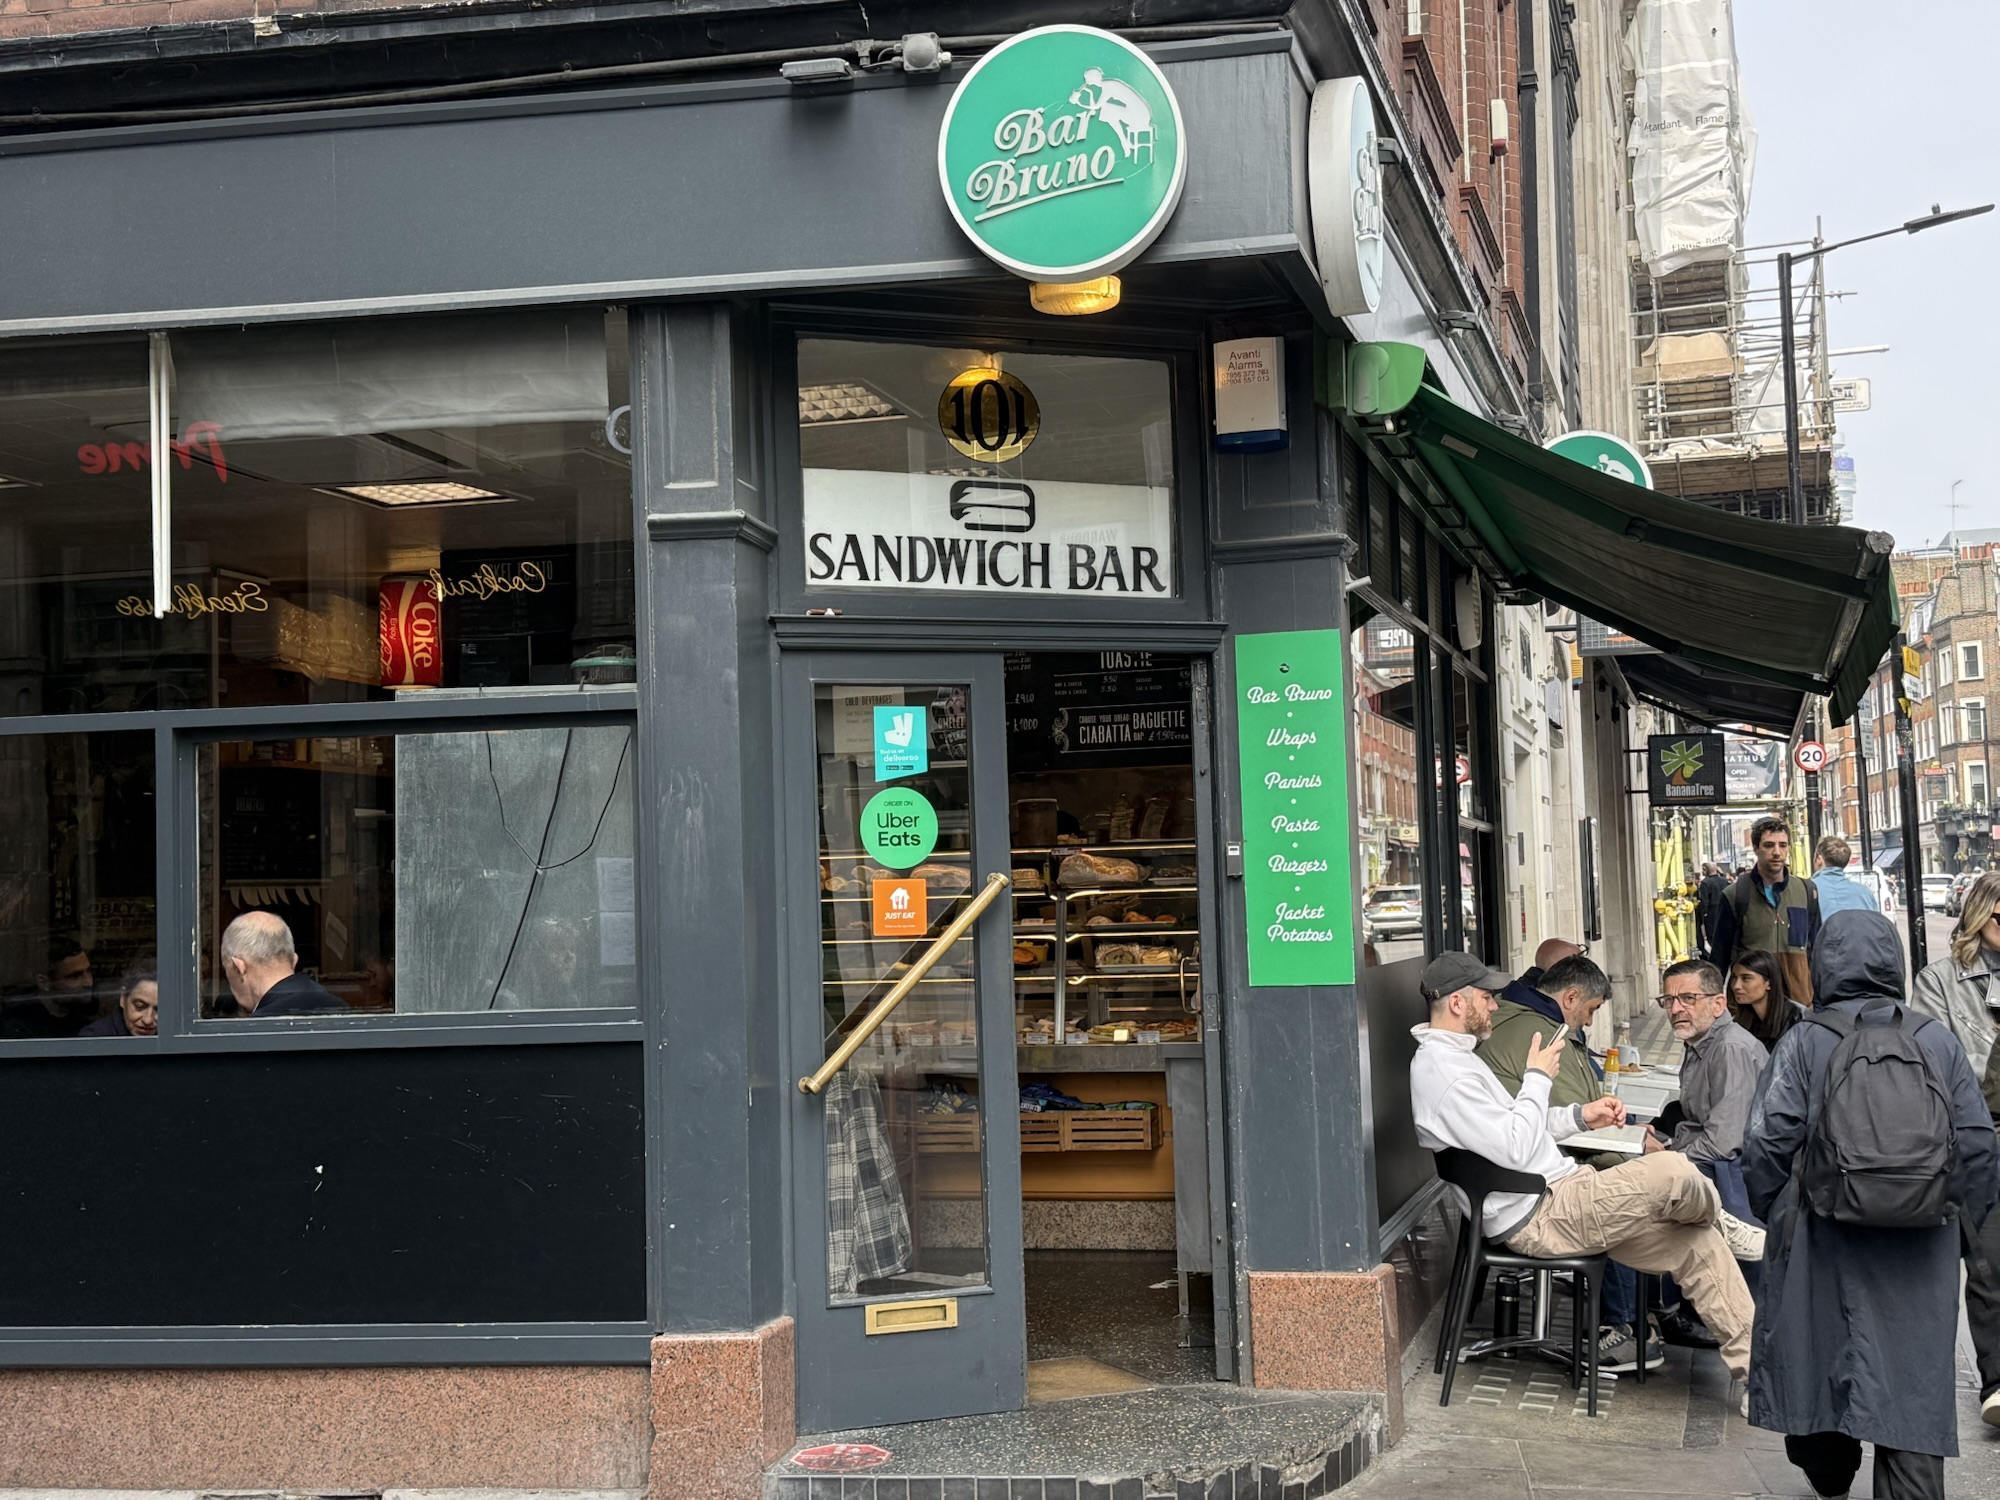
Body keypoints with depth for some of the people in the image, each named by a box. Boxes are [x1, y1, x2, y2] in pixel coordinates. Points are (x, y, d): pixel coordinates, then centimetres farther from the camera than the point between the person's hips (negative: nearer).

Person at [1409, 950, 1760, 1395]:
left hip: (1556, 1194, 11)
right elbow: (1515, 1151, -23)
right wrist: (1539, 1078, -11)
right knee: (1673, 1171, -21)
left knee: (1698, 1243, 3)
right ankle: (1722, 1221, 15)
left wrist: (1580, 1116, 13)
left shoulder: (1451, 1058, 16)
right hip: (1537, 1217, -11)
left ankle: (1751, 1364, 8)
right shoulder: (1443, 1072, -19)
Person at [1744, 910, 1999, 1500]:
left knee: (1822, 1363, 16)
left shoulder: (1804, 1042, -6)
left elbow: (1766, 1143, -7)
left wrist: (1774, 1212, 9)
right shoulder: (1938, 1041, 1)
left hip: (1825, 1237, -1)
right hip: (1921, 1253, 1)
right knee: (1914, 1377, 5)